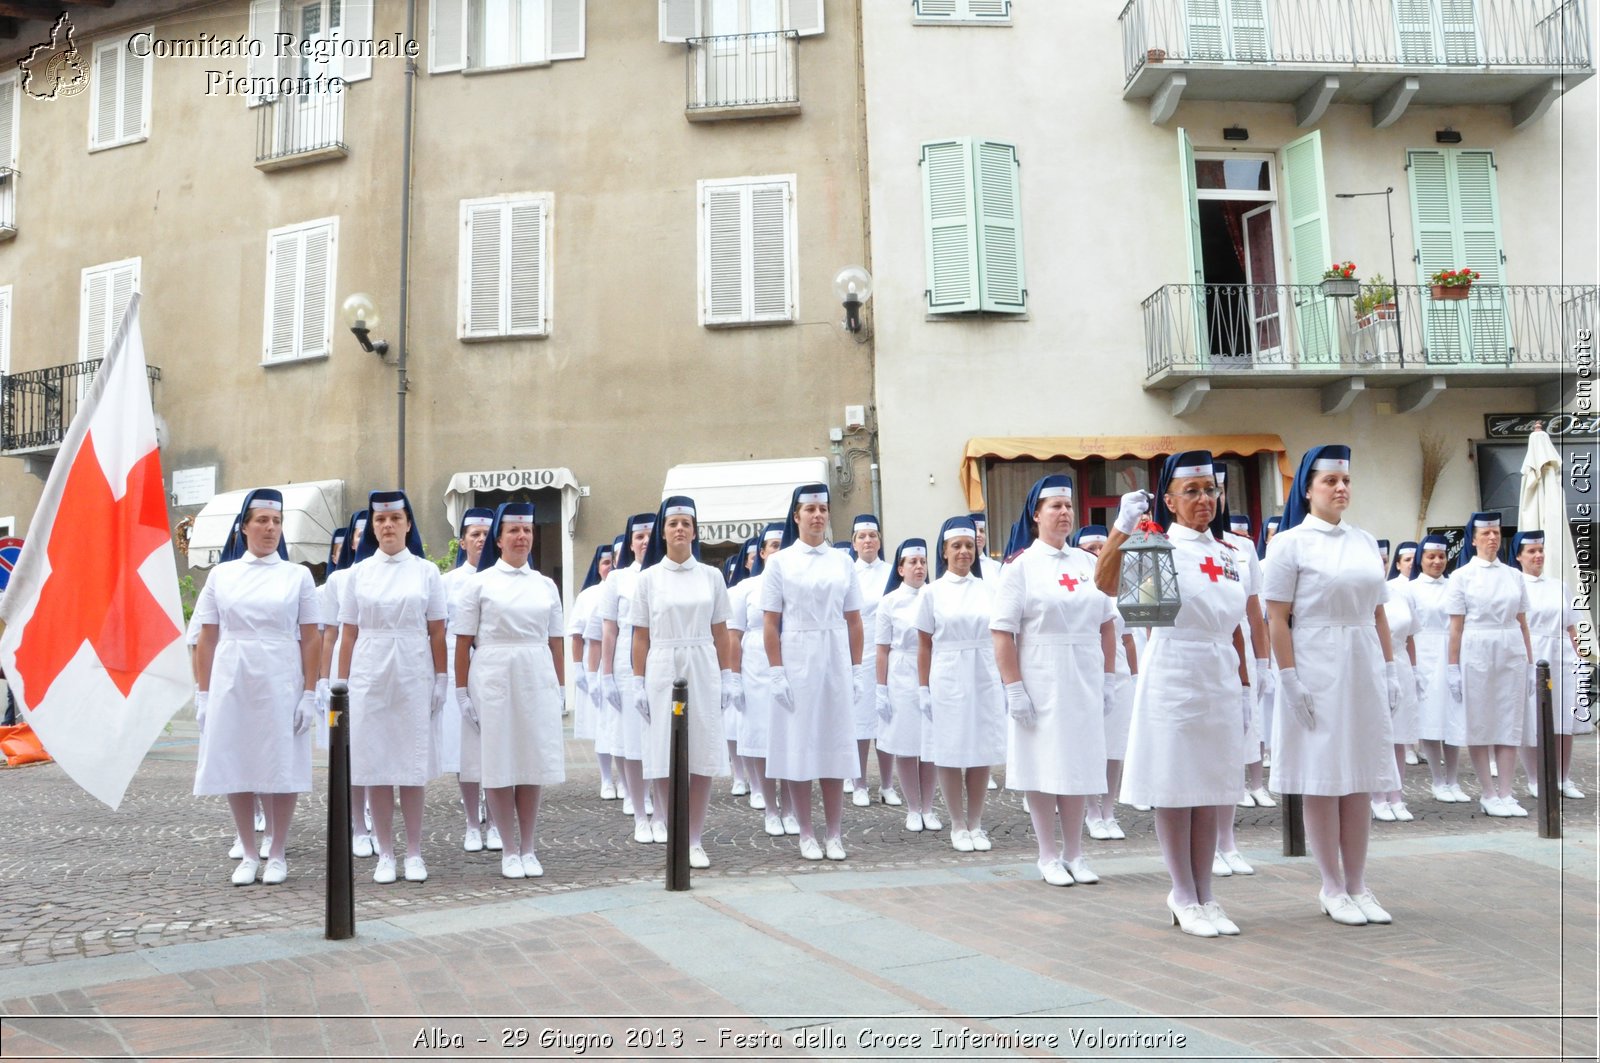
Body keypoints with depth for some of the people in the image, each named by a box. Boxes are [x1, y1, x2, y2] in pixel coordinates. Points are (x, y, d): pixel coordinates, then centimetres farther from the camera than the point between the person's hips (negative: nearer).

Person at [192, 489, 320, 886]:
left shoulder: (297, 575, 4)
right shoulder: (221, 574, 7)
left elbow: (310, 640, 1)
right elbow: (206, 639, 7)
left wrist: (309, 693, -5)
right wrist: (203, 693, 2)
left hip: (280, 682, -1)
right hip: (231, 682, 2)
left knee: (281, 768, 2)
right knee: (234, 768, 5)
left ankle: (277, 855, 16)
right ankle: (248, 855, 19)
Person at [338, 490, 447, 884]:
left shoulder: (426, 571, 4)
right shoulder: (358, 573, 6)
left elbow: (437, 632, 3)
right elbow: (349, 634, 6)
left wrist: (441, 680, -2)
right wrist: (342, 685, 2)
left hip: (414, 676, -1)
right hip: (370, 676, 1)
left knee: (413, 765, 3)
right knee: (375, 765, 3)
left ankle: (414, 852, 13)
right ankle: (385, 853, 13)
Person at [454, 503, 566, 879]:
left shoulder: (545, 585, 11)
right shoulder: (479, 583, 1)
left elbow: (556, 642, 13)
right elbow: (463, 643, 0)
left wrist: (561, 689, 9)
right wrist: (462, 692, -4)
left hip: (537, 680, 3)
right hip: (493, 678, -3)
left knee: (534, 764, 5)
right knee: (499, 765, 2)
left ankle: (528, 849, 17)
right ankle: (509, 850, 15)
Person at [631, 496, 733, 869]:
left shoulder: (711, 576, 7)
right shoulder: (648, 578, 3)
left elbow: (721, 632, 9)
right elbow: (641, 636, 3)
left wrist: (727, 678, 5)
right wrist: (638, 684, -2)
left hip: (703, 671, 1)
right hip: (662, 671, -1)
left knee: (703, 757, 1)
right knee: (665, 759, 0)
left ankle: (696, 842, 11)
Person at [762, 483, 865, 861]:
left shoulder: (842, 561, 7)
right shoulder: (780, 561, 0)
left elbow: (854, 620, 7)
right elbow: (770, 623, -3)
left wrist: (856, 669, 3)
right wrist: (776, 673, -10)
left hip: (835, 661, 2)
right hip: (796, 660, -2)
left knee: (835, 746, 6)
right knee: (798, 746, 3)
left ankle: (834, 834, 15)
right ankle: (806, 834, 14)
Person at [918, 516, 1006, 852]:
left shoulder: (988, 590, 7)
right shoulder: (933, 592, 2)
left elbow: (1000, 639, 9)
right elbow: (924, 645, 2)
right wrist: (923, 689, -2)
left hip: (985, 679, 2)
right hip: (949, 679, -2)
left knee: (982, 752, 5)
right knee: (951, 753, 2)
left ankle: (976, 825, 17)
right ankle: (957, 826, 15)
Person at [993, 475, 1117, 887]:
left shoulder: (1088, 563, 9)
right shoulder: (1021, 565, -4)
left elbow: (1107, 625, 13)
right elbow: (1002, 632, -10)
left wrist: (1108, 678, 7)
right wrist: (1014, 689, -14)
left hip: (1084, 683, 4)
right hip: (1040, 683, -4)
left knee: (1080, 764, 9)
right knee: (1042, 766, 3)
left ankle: (1074, 853, 21)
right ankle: (1048, 856, 16)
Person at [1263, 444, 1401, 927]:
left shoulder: (1365, 542, 12)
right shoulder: (1290, 542, -5)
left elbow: (1378, 613, 15)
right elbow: (1277, 618, -9)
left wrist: (1390, 670, 9)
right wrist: (1290, 679, -15)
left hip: (1363, 668, 5)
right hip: (1317, 669, -5)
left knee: (1361, 779, 9)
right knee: (1323, 781, 1)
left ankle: (1357, 885, 18)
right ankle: (1333, 888, 13)